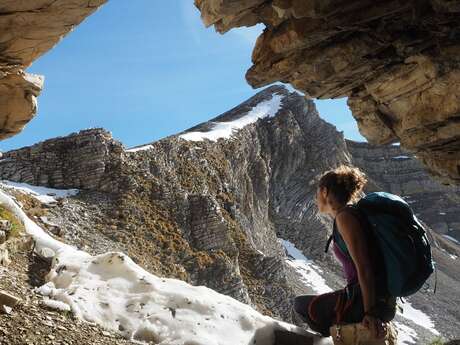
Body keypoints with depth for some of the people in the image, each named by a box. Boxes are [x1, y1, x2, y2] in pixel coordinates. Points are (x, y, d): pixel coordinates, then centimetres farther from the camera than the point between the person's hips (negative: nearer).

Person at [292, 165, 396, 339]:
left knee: (299, 305, 11)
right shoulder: (355, 214, 14)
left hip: (364, 303, -9)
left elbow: (363, 267, -20)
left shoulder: (344, 216, -13)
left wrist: (370, 312, -22)